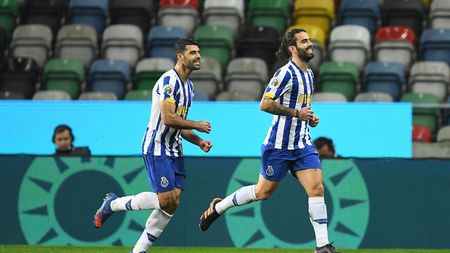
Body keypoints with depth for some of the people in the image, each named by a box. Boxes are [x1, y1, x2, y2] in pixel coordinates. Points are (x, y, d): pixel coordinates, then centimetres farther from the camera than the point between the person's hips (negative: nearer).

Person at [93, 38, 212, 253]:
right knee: (166, 199, -14)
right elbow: (168, 119, -25)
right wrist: (197, 125, -13)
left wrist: (198, 141, 9)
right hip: (156, 148, -9)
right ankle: (113, 204, 6)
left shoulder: (188, 86, 16)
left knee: (173, 203, 0)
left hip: (174, 151, 9)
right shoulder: (168, 81, -16)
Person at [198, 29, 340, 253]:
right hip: (279, 145, -7)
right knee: (263, 192, 7)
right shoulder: (286, 73, -16)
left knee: (316, 188, -9)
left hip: (302, 144, 7)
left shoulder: (308, 73, 12)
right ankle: (218, 207, 30)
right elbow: (265, 104, -21)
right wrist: (296, 113, -22)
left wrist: (310, 118, 9)